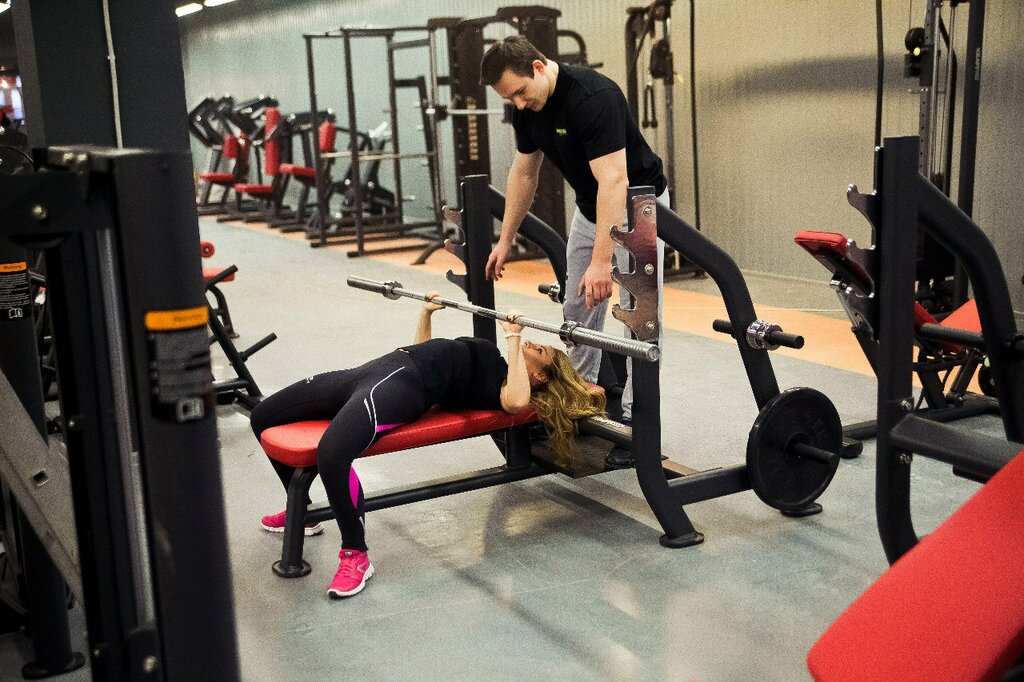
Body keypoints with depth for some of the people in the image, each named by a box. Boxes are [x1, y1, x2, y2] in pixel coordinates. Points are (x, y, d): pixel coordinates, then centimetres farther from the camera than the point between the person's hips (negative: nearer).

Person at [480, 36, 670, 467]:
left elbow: (614, 180, -37)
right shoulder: (526, 109, -7)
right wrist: (506, 239, 7)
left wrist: (602, 260, -42)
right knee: (578, 312, 11)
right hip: (589, 207, 8)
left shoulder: (593, 97, -32)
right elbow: (524, 173, 6)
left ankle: (635, 420, -2)